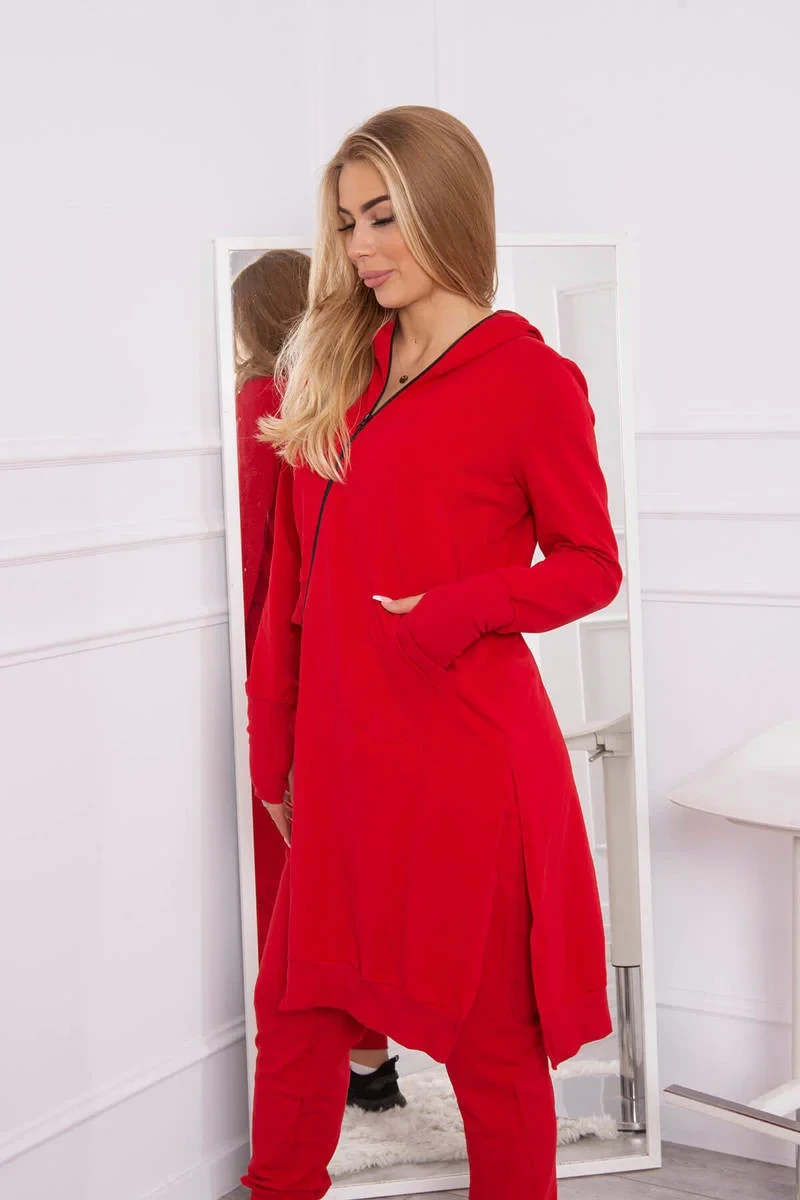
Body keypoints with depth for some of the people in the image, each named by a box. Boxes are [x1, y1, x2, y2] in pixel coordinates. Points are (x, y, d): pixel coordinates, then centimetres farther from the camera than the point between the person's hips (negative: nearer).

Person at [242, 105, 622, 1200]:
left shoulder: (531, 379, -7)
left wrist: (446, 613, -17)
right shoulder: (335, 374, 11)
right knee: (296, 1009, 15)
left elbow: (591, 565, -2)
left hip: (464, 755, -6)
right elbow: (295, 584, 11)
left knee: (490, 1034, 8)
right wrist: (276, 751, 10)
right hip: (341, 754, 6)